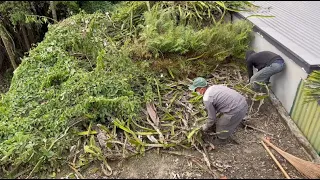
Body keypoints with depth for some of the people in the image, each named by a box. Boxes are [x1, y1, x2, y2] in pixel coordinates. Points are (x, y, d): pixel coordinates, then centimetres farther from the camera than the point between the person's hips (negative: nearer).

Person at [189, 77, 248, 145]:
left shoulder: (207, 99, -13)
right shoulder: (215, 87, 12)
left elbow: (212, 118, -3)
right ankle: (225, 135, 50)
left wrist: (205, 127, 16)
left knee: (221, 124, 16)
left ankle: (222, 139, 39)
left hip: (236, 110, -8)